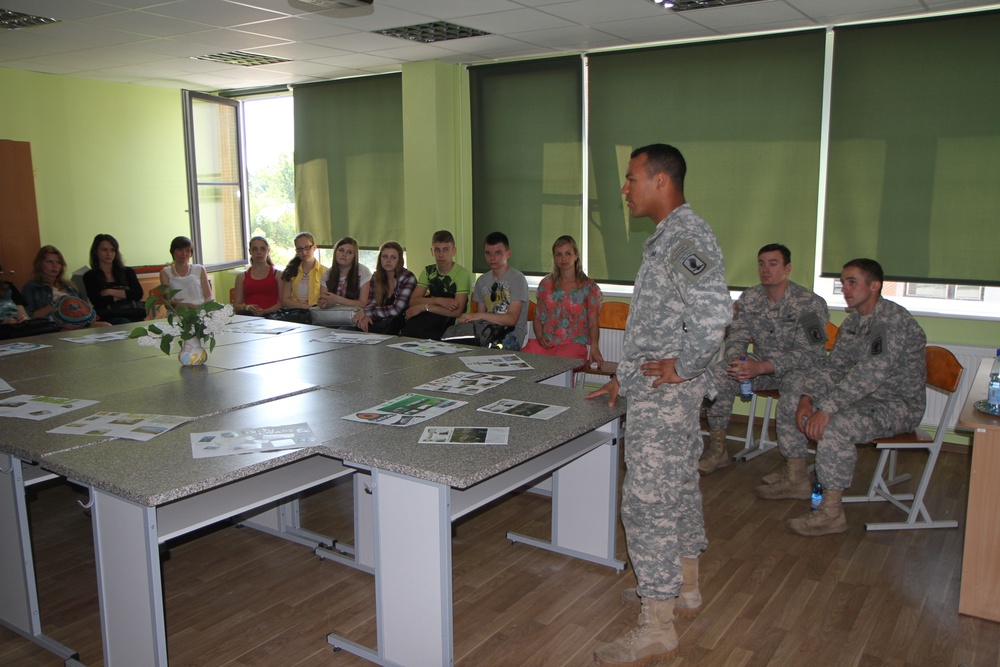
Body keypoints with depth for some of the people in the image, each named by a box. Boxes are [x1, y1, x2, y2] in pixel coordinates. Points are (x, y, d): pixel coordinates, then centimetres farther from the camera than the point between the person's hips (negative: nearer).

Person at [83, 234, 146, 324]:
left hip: (135, 316, 2)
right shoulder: (90, 276, 13)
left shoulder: (127, 272, 21)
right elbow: (98, 303, -2)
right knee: (123, 322, -37)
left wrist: (111, 292, -1)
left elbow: (138, 294, 5)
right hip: (109, 319, -2)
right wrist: (125, 294, 4)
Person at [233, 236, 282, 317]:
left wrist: (265, 311, -15)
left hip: (270, 314, -3)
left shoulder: (277, 274, 12)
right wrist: (247, 307, -10)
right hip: (248, 315, 3)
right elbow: (236, 305, 14)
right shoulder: (242, 277, 20)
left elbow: (283, 302, 2)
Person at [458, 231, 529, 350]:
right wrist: (466, 319, -7)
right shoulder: (482, 281, 16)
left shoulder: (517, 278, -5)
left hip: (513, 333, -5)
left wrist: (481, 315, -23)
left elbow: (512, 319, -13)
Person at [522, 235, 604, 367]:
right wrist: (540, 336, -2)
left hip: (573, 344, -3)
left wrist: (594, 347, -16)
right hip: (545, 343, 3)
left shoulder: (589, 287, 7)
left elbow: (593, 324, 3)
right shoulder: (546, 284, 17)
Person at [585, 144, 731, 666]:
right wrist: (624, 378, 19)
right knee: (678, 488, 20)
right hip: (658, 391, 11)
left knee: (648, 502, -6)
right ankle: (684, 590, 36)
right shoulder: (669, 237, 14)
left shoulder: (686, 237, -19)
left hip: (666, 393, -11)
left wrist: (682, 365, -19)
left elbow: (714, 313, -32)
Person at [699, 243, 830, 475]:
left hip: (799, 368, -4)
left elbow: (810, 354, -23)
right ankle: (717, 450, -11)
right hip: (760, 364, 5)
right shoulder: (749, 298, 1)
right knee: (717, 374, -22)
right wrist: (736, 360, -25)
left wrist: (761, 367, -34)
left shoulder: (809, 304, -16)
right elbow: (736, 337, 2)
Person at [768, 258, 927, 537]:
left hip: (899, 405, -9)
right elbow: (834, 368, 6)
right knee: (790, 402, 6)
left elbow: (870, 374, -33)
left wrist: (826, 409, -35)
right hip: (864, 397, 9)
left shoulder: (894, 320, -23)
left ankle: (831, 513, -22)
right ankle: (796, 480, 18)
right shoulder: (853, 321, 7)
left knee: (835, 426, -35)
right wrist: (807, 398, -11)